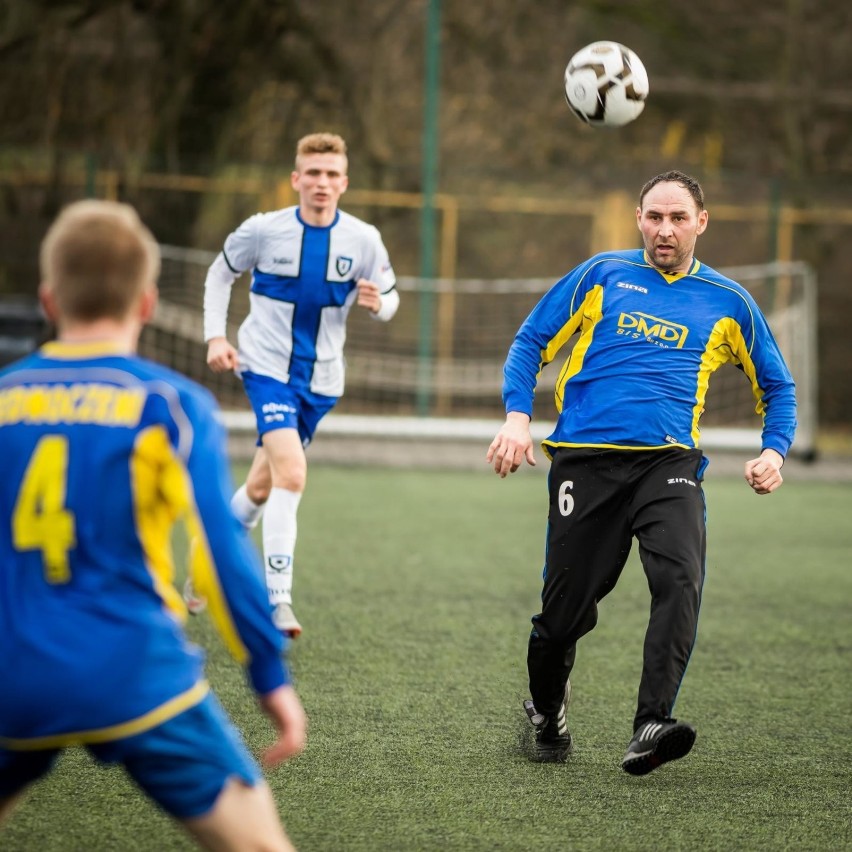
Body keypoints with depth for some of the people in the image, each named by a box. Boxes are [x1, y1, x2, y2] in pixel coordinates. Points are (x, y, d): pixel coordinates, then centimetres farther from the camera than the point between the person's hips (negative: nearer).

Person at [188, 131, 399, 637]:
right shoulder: (263, 231, -10)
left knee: (262, 487, 17)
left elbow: (389, 298, 5)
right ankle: (277, 601, -25)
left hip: (319, 378, 4)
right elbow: (220, 275, 7)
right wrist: (216, 336, -3)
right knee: (291, 474, -24)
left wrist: (377, 302, -19)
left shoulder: (362, 240, -6)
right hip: (266, 367, -4)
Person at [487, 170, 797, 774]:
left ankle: (651, 728, -32)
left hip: (669, 461, 0)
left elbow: (776, 385, 22)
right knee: (566, 607, 0)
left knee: (681, 577, -26)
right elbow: (530, 342, 12)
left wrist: (775, 452, 4)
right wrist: (518, 417, -4)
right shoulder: (602, 275, 10)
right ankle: (547, 711, 30)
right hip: (586, 458, 0)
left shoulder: (728, 302, 12)